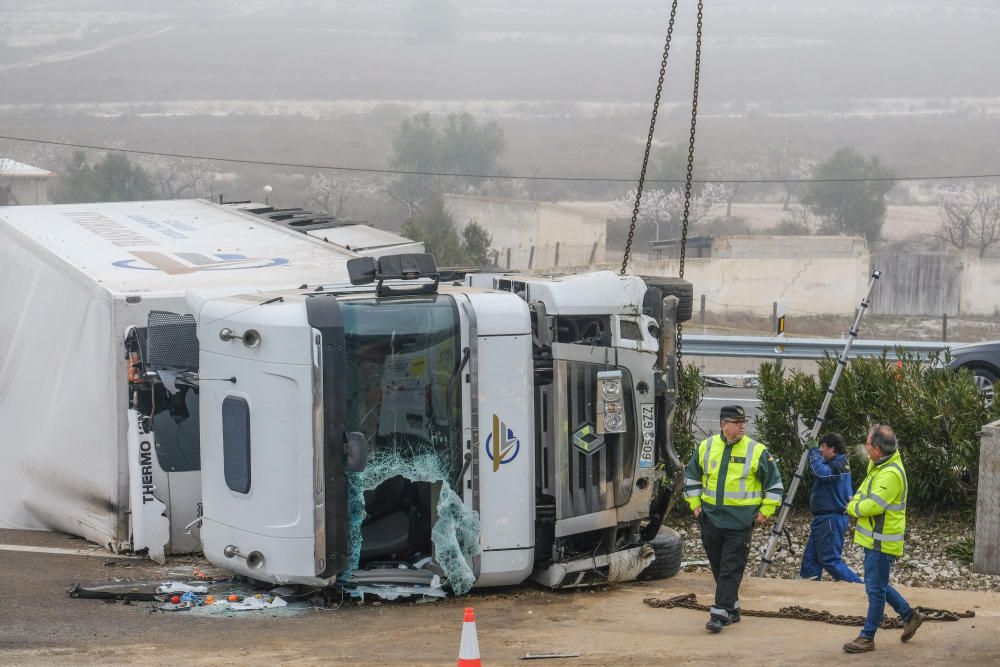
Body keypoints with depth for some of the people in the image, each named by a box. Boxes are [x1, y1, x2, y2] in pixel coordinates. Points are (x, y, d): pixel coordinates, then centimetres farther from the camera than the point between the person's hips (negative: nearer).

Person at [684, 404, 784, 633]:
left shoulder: (757, 451, -3)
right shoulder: (706, 447, 6)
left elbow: (774, 483, 4)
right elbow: (691, 476, 20)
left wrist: (765, 511, -1)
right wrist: (695, 504, 13)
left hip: (740, 522, -4)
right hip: (710, 518, 4)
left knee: (731, 570, -7)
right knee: (718, 567, 12)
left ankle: (720, 613, -9)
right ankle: (732, 609, 24)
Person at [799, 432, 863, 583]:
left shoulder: (838, 465, -16)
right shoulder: (835, 463, 15)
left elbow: (822, 472, -34)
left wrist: (814, 452, -25)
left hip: (831, 519, -10)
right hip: (824, 518, 10)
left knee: (830, 560, -9)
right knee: (810, 557, 9)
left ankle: (859, 586, -7)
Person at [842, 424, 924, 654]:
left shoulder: (891, 474, -24)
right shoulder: (878, 465, 8)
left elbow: (873, 506, -26)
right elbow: (864, 490, 19)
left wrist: (854, 507, -7)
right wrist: (857, 502, -2)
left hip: (882, 542, -10)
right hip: (875, 539, 10)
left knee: (875, 589, -2)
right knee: (878, 586, 21)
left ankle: (867, 638, 4)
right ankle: (910, 615, 33)